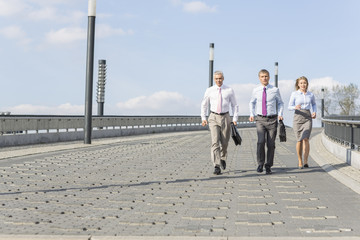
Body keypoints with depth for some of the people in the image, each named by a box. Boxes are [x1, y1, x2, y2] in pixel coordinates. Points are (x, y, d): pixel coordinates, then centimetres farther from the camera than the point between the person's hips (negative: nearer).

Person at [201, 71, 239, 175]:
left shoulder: (229, 91, 1)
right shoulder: (209, 91, 2)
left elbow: (234, 105, 7)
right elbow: (204, 105, 12)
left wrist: (235, 119, -2)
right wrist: (203, 118, 5)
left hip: (225, 117, 1)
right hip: (213, 118, -1)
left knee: (224, 142, 10)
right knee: (215, 142, -13)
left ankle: (223, 158, 40)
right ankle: (217, 166, -15)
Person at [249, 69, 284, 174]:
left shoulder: (275, 90, -1)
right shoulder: (255, 90, 3)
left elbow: (280, 103, 13)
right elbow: (252, 103, 20)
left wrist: (280, 114, -1)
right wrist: (251, 114, 6)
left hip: (272, 119, 0)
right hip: (260, 119, 0)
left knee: (271, 144, 2)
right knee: (261, 141, -17)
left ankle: (268, 166, 16)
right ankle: (260, 164, -1)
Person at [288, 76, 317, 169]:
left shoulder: (311, 94, 7)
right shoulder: (294, 94, 0)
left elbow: (314, 104, 25)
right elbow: (290, 107, 0)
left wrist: (315, 112, 7)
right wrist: (295, 107, -22)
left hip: (308, 118, 1)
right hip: (298, 117, -1)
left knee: (305, 139, -15)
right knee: (299, 140, 1)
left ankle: (305, 161, -9)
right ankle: (300, 161, 18)